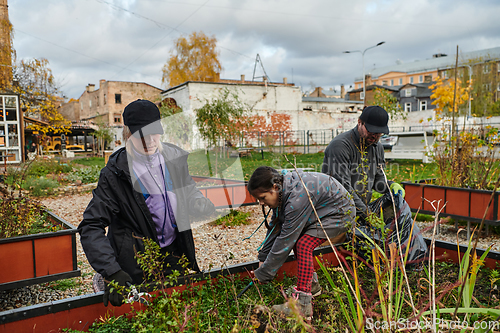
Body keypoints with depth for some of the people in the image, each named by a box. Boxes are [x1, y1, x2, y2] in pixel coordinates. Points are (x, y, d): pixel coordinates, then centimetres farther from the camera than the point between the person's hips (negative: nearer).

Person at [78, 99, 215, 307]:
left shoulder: (174, 157, -3)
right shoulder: (115, 174, -16)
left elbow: (189, 194, 9)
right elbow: (91, 227, -16)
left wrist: (202, 205, -16)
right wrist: (111, 272, -28)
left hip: (175, 253, 4)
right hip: (138, 263, -4)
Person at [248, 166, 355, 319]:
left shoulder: (297, 198, -35)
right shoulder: (281, 192, -6)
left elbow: (285, 240, -30)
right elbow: (275, 227, 4)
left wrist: (264, 273, -22)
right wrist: (263, 258, 3)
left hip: (341, 212, -10)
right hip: (323, 212, 10)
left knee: (304, 245, -22)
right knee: (296, 240, 6)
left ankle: (303, 304, -18)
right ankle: (311, 283, 23)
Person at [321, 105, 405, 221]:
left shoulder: (378, 147, 12)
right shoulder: (340, 145, -15)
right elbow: (342, 186, -21)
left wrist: (391, 186, -1)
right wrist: (365, 213, -24)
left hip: (363, 210, 7)